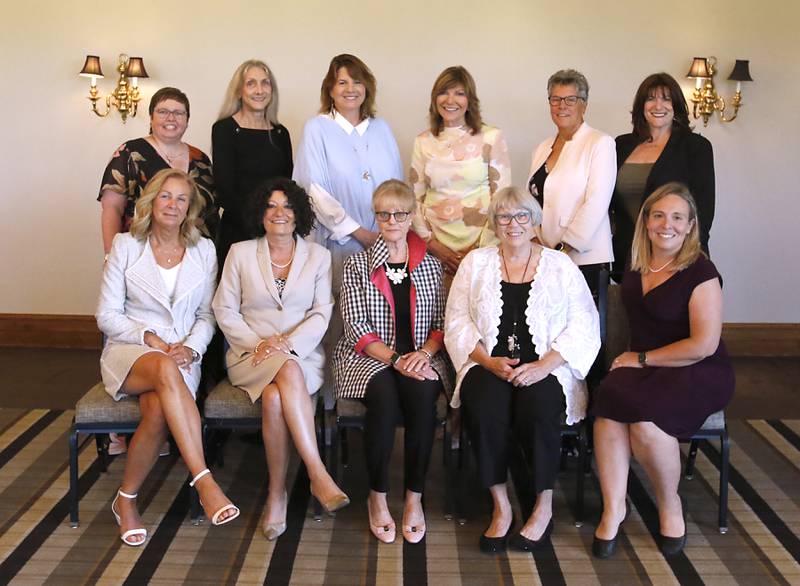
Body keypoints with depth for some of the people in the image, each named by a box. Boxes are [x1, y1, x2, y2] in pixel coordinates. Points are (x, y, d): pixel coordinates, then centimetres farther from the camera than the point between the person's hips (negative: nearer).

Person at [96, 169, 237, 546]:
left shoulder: (204, 250, 11)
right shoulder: (125, 246, 5)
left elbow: (207, 314, 10)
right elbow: (107, 315, 3)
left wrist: (191, 347, -10)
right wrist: (149, 337, -13)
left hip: (183, 355, 2)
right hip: (129, 350, -1)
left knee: (158, 409, -34)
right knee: (165, 370, -39)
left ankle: (126, 500, -12)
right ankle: (204, 482, -44)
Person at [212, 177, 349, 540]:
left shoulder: (317, 255, 10)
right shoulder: (240, 252, 10)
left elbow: (321, 314, 3)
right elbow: (225, 309, 5)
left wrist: (288, 342, -14)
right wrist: (258, 343, -10)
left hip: (302, 353, 1)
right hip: (251, 355, 0)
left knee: (274, 397, -35)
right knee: (288, 372, -37)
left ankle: (277, 493, -24)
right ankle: (318, 475, -36)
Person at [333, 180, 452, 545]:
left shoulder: (430, 265, 15)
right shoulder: (357, 265, 8)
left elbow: (441, 324, 10)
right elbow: (357, 328, -2)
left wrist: (424, 353, -11)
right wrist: (396, 359, -16)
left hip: (421, 359, 2)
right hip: (370, 360, -1)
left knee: (423, 393, -33)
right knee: (384, 395, -34)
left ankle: (415, 496, -20)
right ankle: (377, 496, -17)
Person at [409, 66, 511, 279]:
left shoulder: (491, 138, -1)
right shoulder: (423, 142, 7)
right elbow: (415, 197, 8)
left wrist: (481, 246, -7)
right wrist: (431, 243, -2)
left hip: (482, 244, -2)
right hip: (436, 248, 2)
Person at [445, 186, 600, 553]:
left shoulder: (560, 266, 9)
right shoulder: (476, 263, 12)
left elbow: (583, 326, 1)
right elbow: (457, 323, 6)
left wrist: (544, 365, -14)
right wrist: (489, 360, -11)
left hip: (545, 369, -1)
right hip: (489, 366, 1)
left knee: (536, 408, -33)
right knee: (483, 407, -32)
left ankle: (544, 505, -10)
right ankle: (500, 505, -15)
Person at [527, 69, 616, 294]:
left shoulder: (600, 144, -3)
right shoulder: (543, 148, 15)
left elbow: (596, 204, -12)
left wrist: (564, 248, -14)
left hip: (584, 258, -5)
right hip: (543, 257, 5)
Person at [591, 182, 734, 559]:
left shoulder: (700, 272, -10)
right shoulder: (635, 265, 8)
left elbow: (704, 346, -15)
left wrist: (642, 358, -9)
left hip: (699, 373, -5)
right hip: (643, 367, 5)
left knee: (646, 421, -33)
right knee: (608, 411, -28)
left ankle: (670, 507, -6)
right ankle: (613, 509, -17)